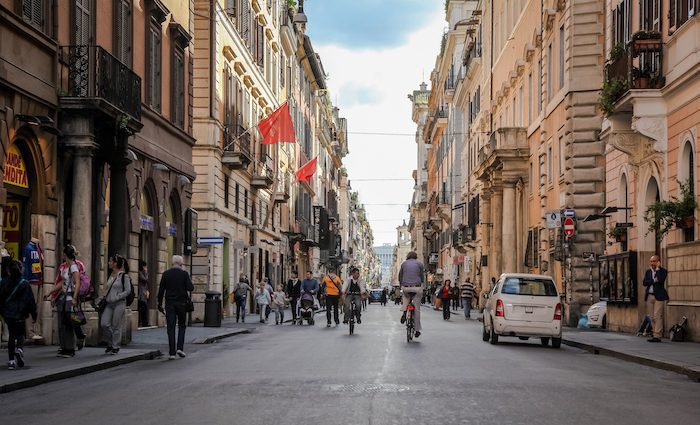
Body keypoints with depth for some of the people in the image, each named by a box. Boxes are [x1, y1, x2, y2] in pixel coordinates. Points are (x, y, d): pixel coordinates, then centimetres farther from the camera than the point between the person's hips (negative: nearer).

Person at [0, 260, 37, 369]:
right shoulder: (25, 284, -8)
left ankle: (11, 360, 6)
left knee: (11, 335, 10)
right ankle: (19, 349, -15)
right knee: (20, 334, 15)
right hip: (20, 314, -1)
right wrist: (34, 315, 2)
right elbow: (31, 300, -6)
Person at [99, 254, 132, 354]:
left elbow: (128, 291, -11)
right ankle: (110, 343, 14)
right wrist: (105, 296, 6)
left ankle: (115, 347, 10)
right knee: (104, 324, -3)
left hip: (119, 304, -6)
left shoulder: (124, 276, -9)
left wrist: (116, 297, -15)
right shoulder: (111, 275, 12)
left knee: (116, 326, -2)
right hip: (109, 304, 6)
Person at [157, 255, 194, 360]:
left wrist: (160, 304, 7)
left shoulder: (166, 274, 2)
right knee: (182, 326, 14)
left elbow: (161, 290, 1)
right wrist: (189, 281, 10)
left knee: (171, 328, 1)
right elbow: (190, 288, -10)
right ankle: (180, 348, -1)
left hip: (169, 304, 1)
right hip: (181, 303, -1)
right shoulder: (184, 273, -4)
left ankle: (172, 352, -3)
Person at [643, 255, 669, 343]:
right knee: (652, 317, 5)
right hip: (649, 296, 6)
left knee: (657, 316, -11)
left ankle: (657, 336, -11)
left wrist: (657, 269, -12)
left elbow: (660, 280, -19)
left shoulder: (663, 271, 0)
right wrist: (654, 280, -10)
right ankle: (656, 335, 9)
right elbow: (644, 282, 3)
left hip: (659, 296, -6)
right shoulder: (648, 271, 15)